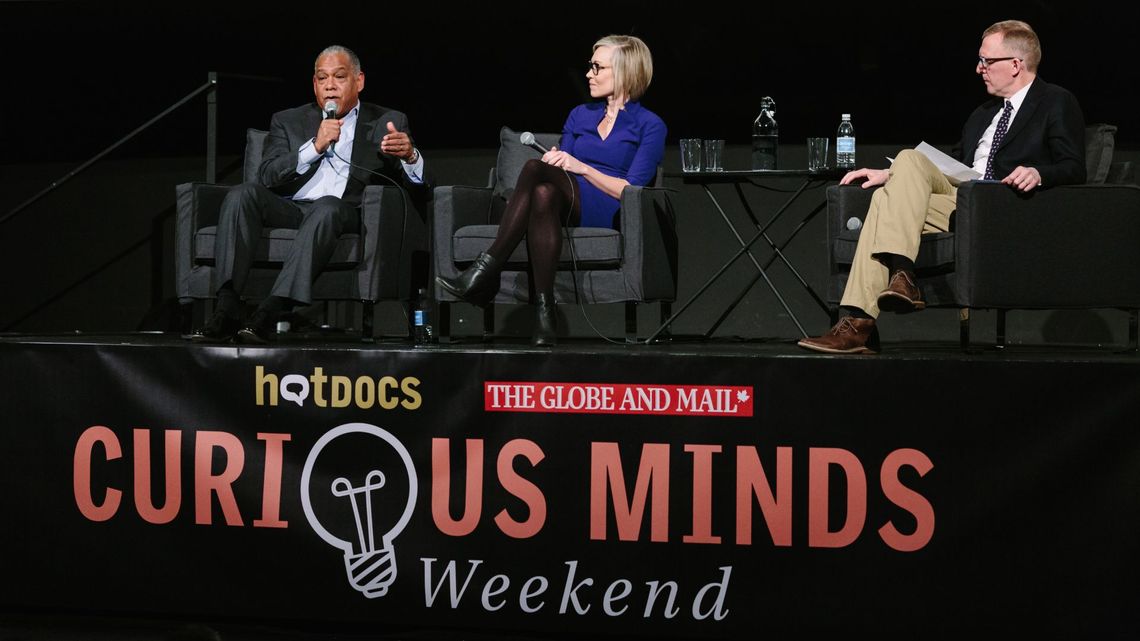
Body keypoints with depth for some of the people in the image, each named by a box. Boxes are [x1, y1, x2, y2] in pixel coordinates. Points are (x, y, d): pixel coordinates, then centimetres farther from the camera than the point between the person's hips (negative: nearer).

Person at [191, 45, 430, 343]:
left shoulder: (387, 123, 15)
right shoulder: (288, 122, 20)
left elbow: (418, 190, 5)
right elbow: (266, 177, 3)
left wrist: (410, 156, -18)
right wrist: (316, 146, -8)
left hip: (345, 215, -2)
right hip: (287, 211, 2)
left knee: (327, 206, -36)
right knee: (243, 194, -27)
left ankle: (270, 312, -44)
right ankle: (226, 312, -36)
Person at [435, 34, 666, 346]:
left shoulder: (649, 126, 8)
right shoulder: (579, 115, 25)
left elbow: (631, 191, -2)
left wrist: (582, 168, -10)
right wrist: (554, 162, -2)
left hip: (609, 213, -4)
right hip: (569, 208, 4)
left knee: (535, 169, -33)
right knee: (543, 193, -37)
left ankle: (484, 271, -38)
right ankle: (543, 314, -45)